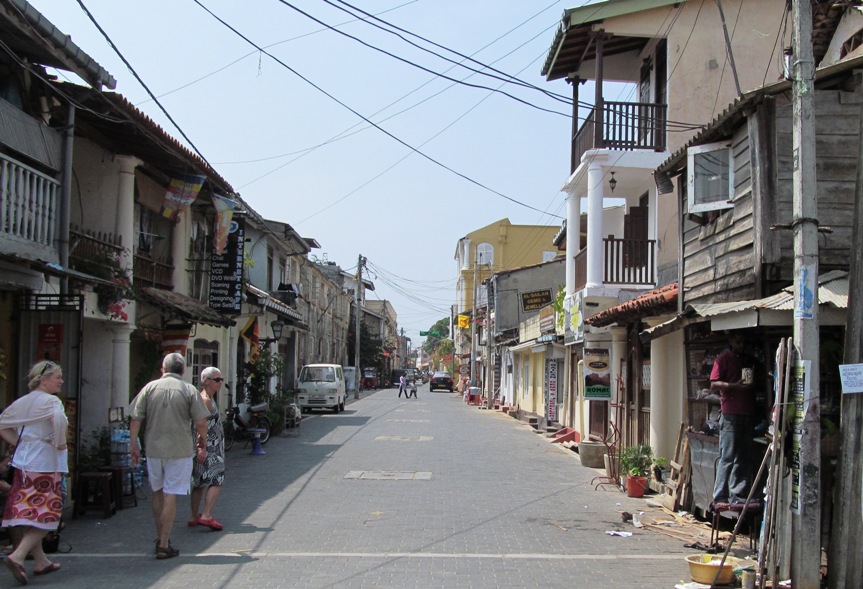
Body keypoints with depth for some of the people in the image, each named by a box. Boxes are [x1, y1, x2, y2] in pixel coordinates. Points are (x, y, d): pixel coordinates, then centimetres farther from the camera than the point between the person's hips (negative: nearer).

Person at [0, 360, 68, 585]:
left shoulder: (22, 402, 11)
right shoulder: (51, 401, -12)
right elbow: (59, 421, -32)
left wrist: (18, 443, 13)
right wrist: (60, 443, -16)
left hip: (23, 463, 8)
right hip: (45, 465, -8)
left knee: (30, 514, 13)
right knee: (46, 515, -3)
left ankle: (40, 561, 23)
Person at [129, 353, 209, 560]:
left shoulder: (150, 387, 3)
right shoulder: (189, 390, -3)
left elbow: (135, 419, 0)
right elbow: (201, 422, -6)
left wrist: (133, 445, 7)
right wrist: (202, 446, 6)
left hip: (153, 448, 3)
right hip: (179, 449, -3)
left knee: (158, 493, 18)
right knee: (170, 495, 1)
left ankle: (160, 538, 28)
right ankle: (164, 545, 1)